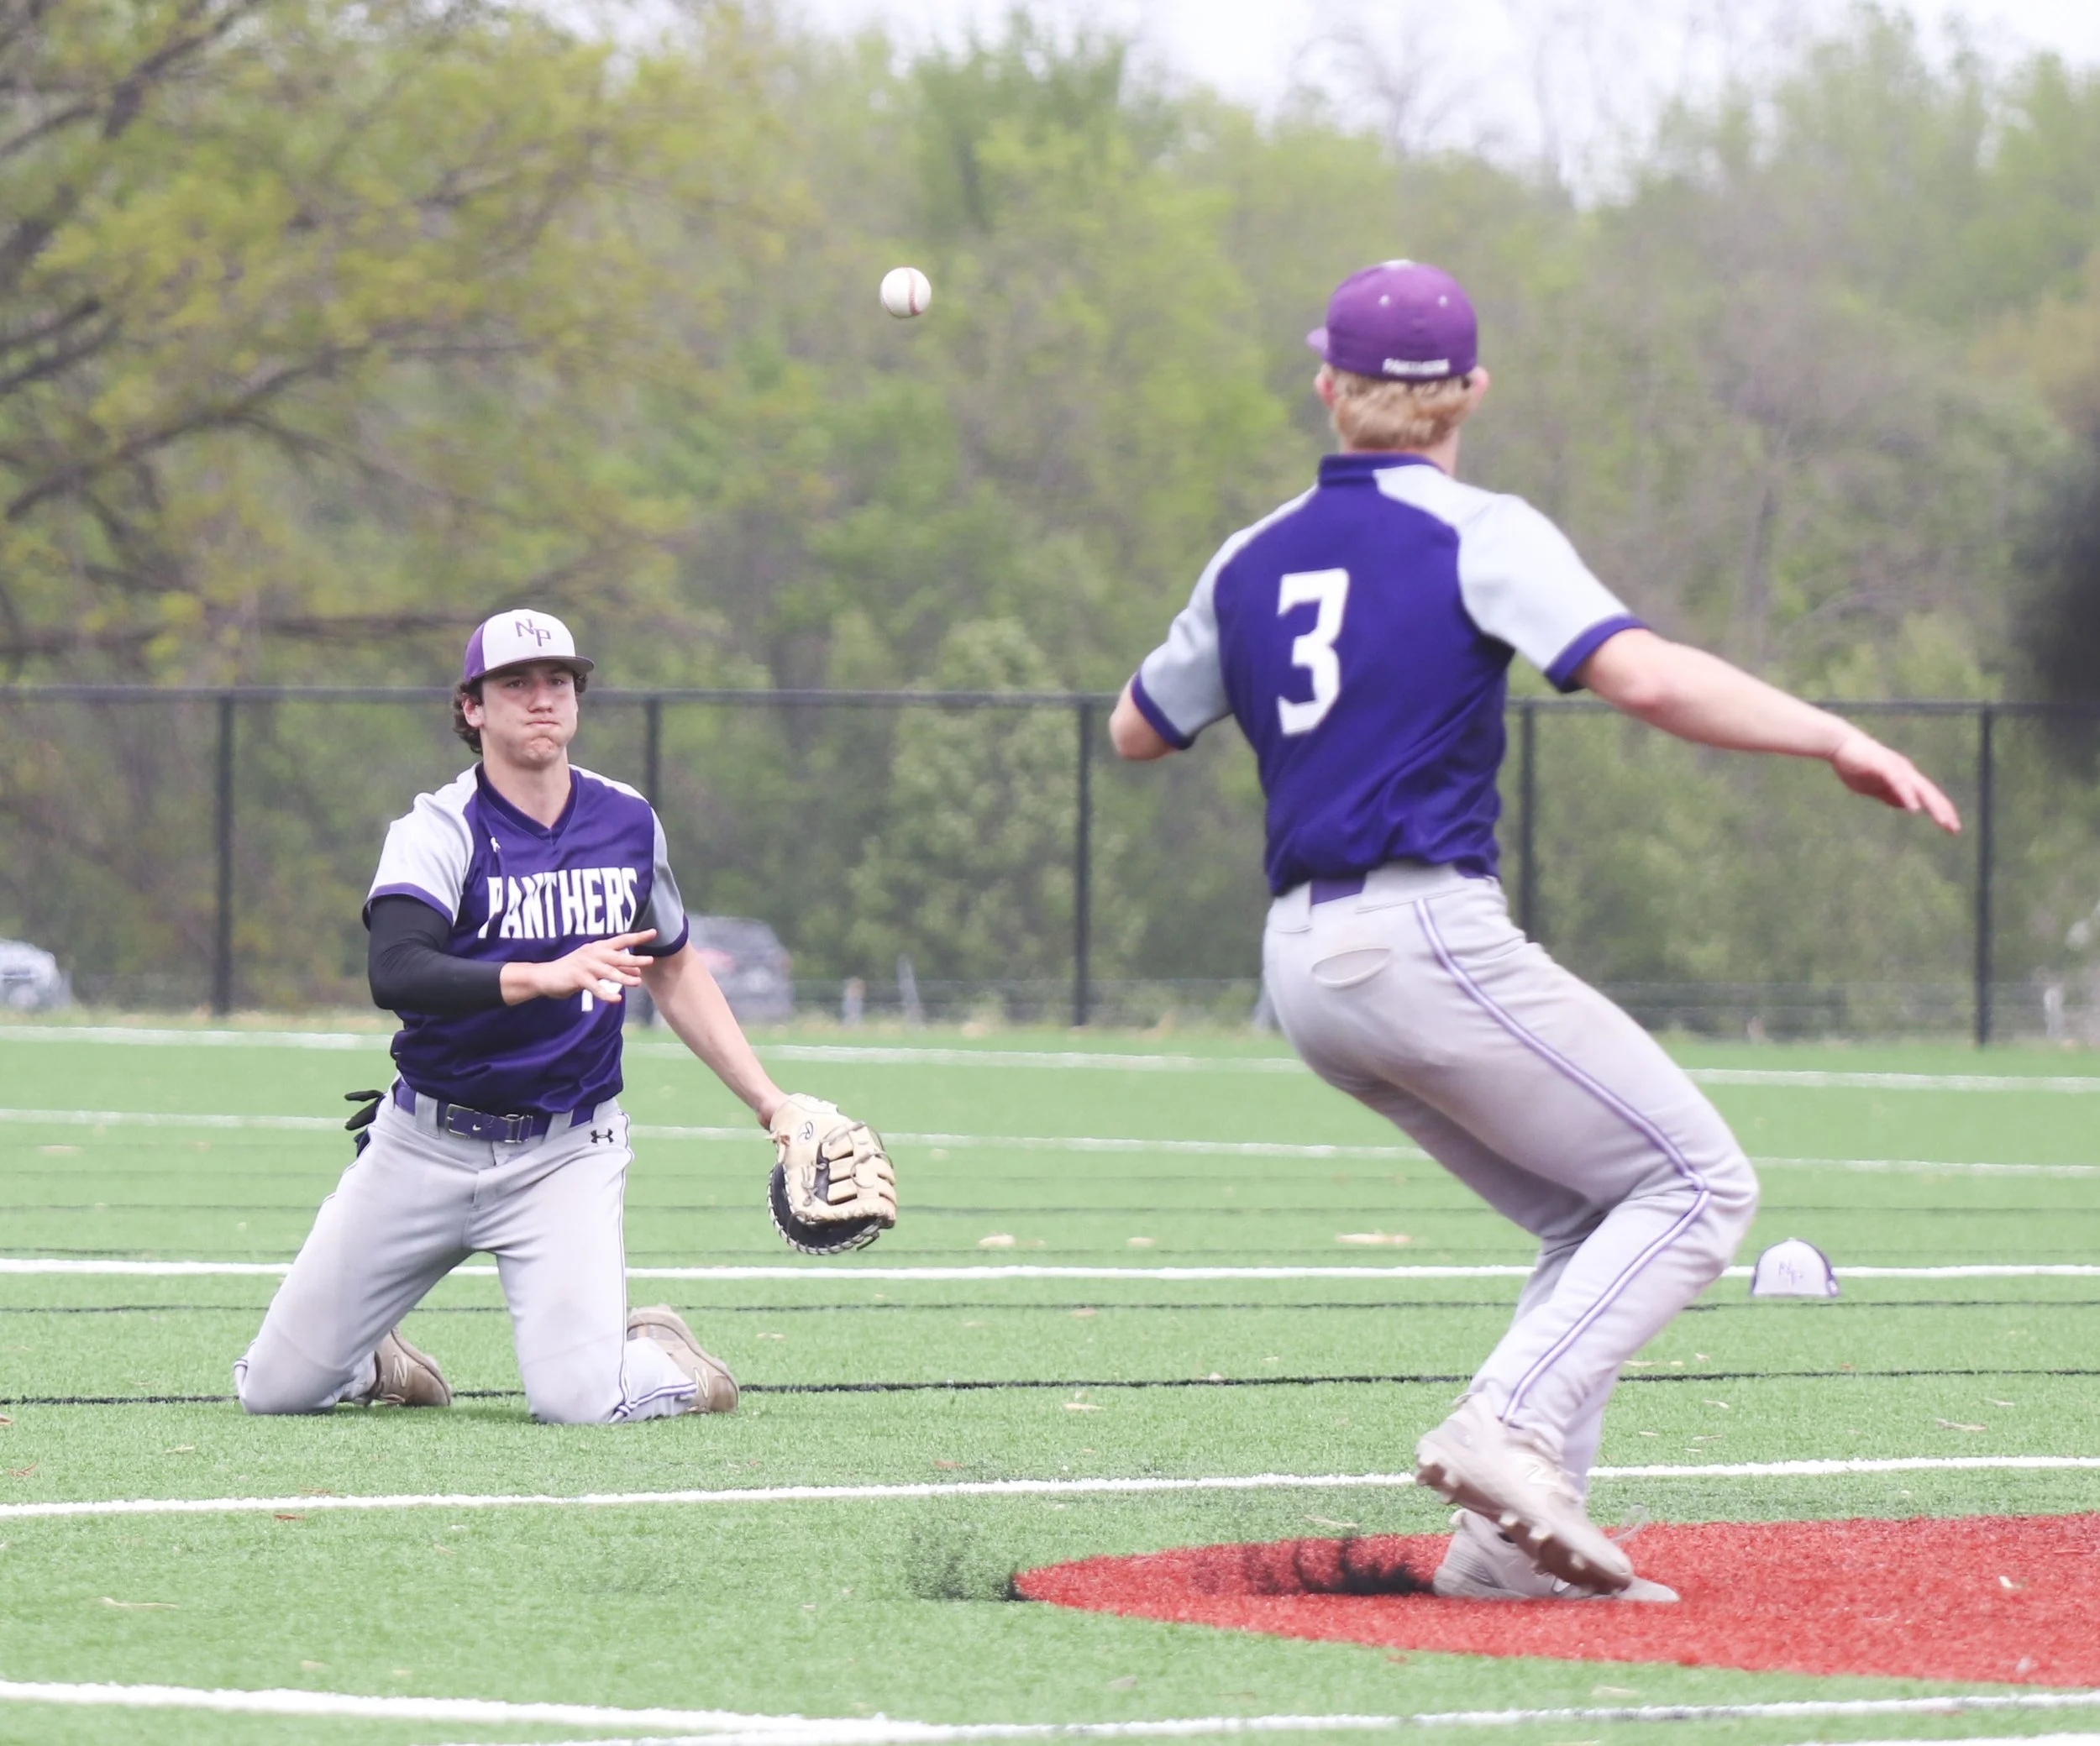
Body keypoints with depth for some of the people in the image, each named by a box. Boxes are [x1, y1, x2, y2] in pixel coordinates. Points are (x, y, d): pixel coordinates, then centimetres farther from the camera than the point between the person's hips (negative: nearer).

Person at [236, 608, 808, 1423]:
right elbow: (394, 973, -29)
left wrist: (768, 1100, 14)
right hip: (426, 1144, -1)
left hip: (567, 1153, 1)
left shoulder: (628, 823, 4)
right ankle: (374, 1363, 33)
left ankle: (662, 1358, 16)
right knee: (275, 1388, -2)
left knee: (579, 1398, -19)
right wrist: (544, 976, -42)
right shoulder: (438, 831, -11)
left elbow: (673, 971, 21)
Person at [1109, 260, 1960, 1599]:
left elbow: (1138, 731, 28)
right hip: (1429, 933, -7)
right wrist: (1839, 743, -16)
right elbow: (1644, 676, -18)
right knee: (1699, 1185, -2)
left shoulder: (1254, 562, 14)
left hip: (1303, 963, 7)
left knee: (1599, 1217, 15)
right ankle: (1512, 1430, -20)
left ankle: (1511, 1544, 1)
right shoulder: (1477, 536, -4)